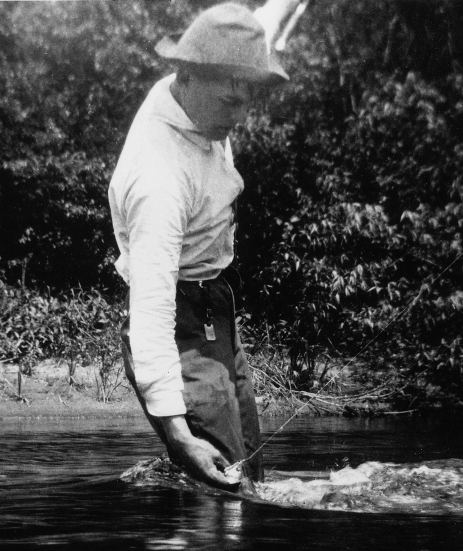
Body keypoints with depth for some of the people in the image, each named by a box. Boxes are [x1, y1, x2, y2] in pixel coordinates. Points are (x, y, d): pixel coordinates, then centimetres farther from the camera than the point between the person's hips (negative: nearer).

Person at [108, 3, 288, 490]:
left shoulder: (201, 108, -7)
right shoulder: (159, 177, -34)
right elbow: (151, 308, -41)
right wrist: (175, 429, -47)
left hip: (216, 318, 10)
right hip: (182, 332, -10)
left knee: (250, 477, 17)